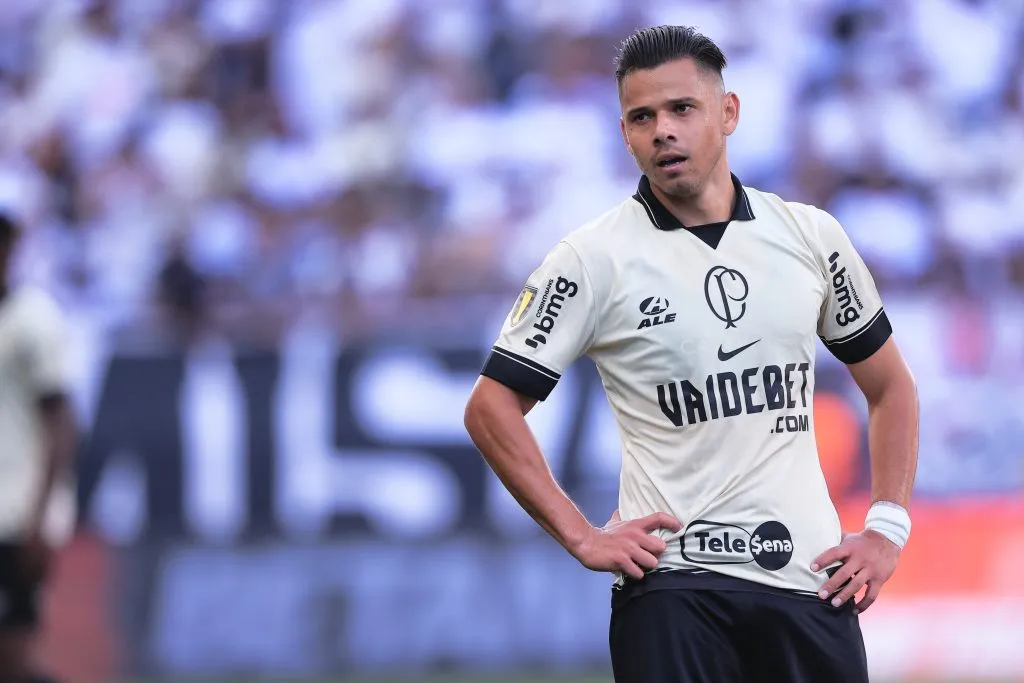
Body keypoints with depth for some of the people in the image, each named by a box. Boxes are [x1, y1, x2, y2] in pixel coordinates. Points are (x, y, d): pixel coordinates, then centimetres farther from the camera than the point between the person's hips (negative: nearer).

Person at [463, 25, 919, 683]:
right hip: (672, 579, -3)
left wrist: (887, 528, 7)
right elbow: (492, 406, -1)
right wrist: (581, 536, -7)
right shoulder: (594, 258, -3)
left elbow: (890, 385, 18)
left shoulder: (811, 235, 7)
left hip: (812, 578, 3)